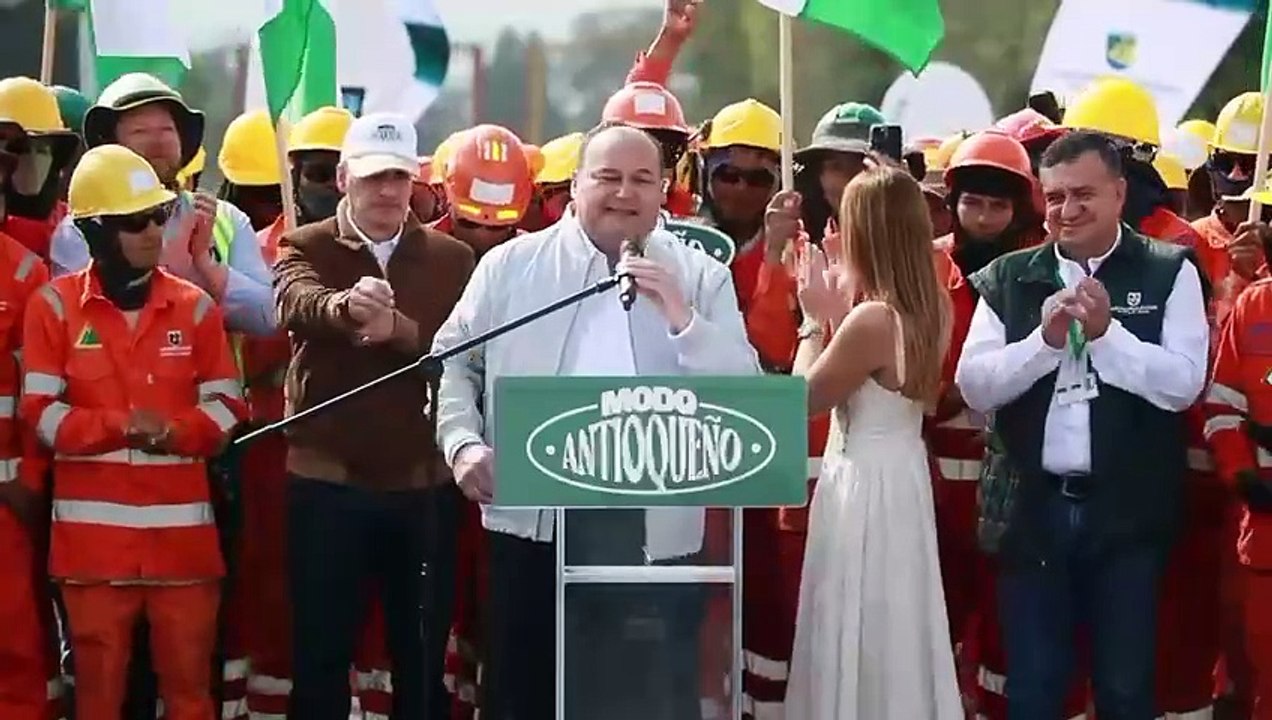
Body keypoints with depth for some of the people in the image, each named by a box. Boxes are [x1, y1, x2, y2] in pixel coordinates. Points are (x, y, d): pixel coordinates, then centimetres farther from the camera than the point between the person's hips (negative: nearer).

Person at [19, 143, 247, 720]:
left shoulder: (194, 306, 7)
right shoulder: (55, 305, 1)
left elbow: (227, 407, 6)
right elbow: (39, 412, -3)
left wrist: (172, 431, -13)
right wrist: (120, 425, -15)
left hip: (182, 529, 2)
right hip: (92, 531, -2)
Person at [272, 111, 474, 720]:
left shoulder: (451, 258, 8)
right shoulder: (305, 248, 2)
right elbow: (299, 303, -22)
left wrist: (400, 329, -28)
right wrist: (347, 305, -45)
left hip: (424, 483, 2)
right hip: (327, 482, -2)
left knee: (423, 657, 8)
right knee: (320, 654, 4)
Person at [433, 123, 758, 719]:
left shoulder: (701, 278, 7)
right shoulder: (510, 265, 7)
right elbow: (452, 361, 10)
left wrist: (681, 317, -13)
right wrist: (462, 443, -6)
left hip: (655, 530, 0)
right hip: (532, 521, 0)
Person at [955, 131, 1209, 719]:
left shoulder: (1169, 272, -1)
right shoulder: (1007, 279, 5)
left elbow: (1182, 383, -9)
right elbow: (973, 386, -2)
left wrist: (1105, 331, -19)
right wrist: (1046, 339, -16)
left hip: (1127, 512, -2)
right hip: (1032, 508, 2)